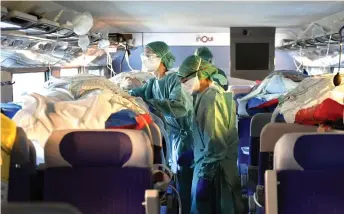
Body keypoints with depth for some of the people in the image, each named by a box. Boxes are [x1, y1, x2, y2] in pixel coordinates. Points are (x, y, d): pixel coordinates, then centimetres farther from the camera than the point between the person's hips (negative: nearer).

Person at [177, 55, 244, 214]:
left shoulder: (211, 99, -20)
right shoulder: (208, 94, 10)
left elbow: (215, 142, -23)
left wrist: (205, 175, -21)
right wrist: (192, 153, 22)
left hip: (214, 168, -9)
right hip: (208, 164, 9)